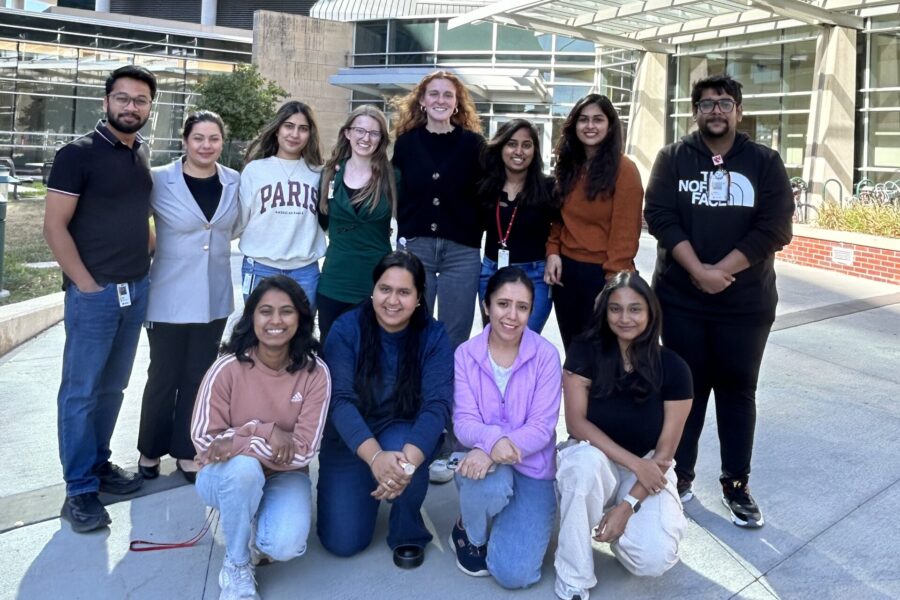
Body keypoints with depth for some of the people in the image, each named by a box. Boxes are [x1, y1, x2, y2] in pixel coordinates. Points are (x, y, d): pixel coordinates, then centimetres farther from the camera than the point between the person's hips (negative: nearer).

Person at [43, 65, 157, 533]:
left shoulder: (143, 154, 10)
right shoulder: (78, 153, -8)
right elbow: (54, 226, -11)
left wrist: (149, 257, 10)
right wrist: (88, 284, -13)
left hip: (137, 290, 6)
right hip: (93, 292, -6)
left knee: (112, 388, 15)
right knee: (81, 391, 2)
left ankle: (99, 465, 28)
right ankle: (80, 489, 10)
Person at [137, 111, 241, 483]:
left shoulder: (235, 182, 2)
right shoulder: (159, 180, -9)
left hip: (215, 297, 3)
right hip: (170, 297, -3)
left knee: (199, 377, 11)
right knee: (164, 376, 7)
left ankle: (186, 451, 26)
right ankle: (151, 449, 27)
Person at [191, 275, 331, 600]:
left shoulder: (315, 372, -17)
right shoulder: (227, 368, -19)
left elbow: (303, 451, -19)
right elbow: (204, 440, -17)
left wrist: (238, 442, -26)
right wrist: (265, 431, -27)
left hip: (284, 476, 0)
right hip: (227, 476, 0)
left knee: (286, 545, -27)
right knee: (243, 467, -36)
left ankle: (255, 534, 12)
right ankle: (236, 564, -9)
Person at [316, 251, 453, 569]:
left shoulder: (433, 336, -14)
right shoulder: (346, 329, -16)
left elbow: (437, 405, -25)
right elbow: (339, 400, -26)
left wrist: (408, 459, -44)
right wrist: (375, 456, -44)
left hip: (403, 433, 0)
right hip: (349, 440, 1)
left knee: (403, 451, -36)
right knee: (342, 542, -8)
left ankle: (409, 533, -5)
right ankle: (367, 492, 26)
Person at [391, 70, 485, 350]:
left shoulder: (473, 142, 2)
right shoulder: (406, 142, 6)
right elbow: (396, 195, 8)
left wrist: (474, 232, -4)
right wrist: (404, 233, 0)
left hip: (461, 250, -1)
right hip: (415, 246, 1)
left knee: (453, 338, 6)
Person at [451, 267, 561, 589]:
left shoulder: (546, 355, -10)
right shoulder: (466, 354, -5)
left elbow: (542, 428, -15)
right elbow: (463, 422, -10)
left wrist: (488, 451, -31)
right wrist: (492, 440, -35)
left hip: (533, 469, -1)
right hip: (483, 460, 1)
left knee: (514, 574, -16)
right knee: (492, 483, -37)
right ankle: (469, 533, 0)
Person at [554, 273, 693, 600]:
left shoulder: (672, 368, -10)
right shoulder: (585, 351, -12)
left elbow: (665, 451, -9)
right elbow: (576, 422, -16)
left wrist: (629, 504, -18)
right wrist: (636, 463, -24)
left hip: (648, 471, 1)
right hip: (594, 459, 0)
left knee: (655, 559, -25)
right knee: (587, 460, -38)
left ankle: (621, 520, 13)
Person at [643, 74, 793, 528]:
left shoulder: (765, 162, 3)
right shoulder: (673, 158, 4)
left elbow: (774, 228, -6)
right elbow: (659, 217, -7)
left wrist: (721, 271, -15)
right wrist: (698, 271, -18)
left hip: (746, 302, 0)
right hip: (681, 299, 0)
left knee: (737, 390, 8)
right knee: (685, 387, 8)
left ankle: (736, 484, 20)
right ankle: (680, 474, 21)